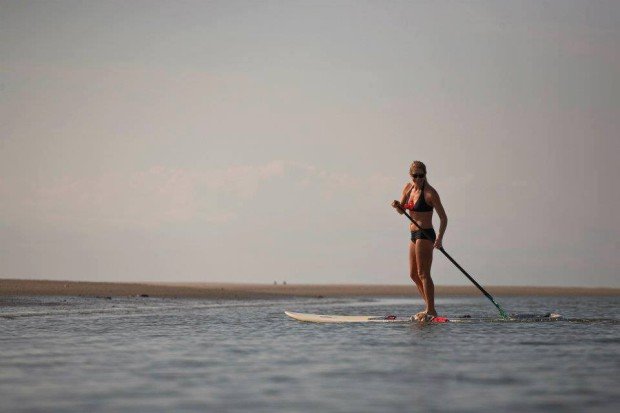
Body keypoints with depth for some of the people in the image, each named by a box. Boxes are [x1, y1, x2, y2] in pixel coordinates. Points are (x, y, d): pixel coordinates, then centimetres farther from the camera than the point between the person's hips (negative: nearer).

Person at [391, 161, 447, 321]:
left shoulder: (430, 193, -14)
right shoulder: (408, 188, 8)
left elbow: (443, 218, -13)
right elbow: (402, 211, 13)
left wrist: (439, 238, -25)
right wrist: (397, 206, -11)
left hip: (425, 235, -9)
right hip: (414, 235, 9)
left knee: (423, 274, -9)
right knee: (413, 274, 13)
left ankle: (431, 311, -4)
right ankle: (430, 309, 20)